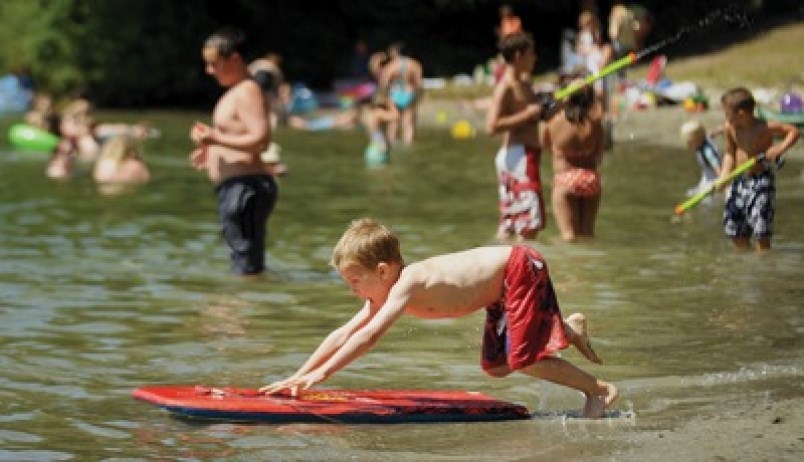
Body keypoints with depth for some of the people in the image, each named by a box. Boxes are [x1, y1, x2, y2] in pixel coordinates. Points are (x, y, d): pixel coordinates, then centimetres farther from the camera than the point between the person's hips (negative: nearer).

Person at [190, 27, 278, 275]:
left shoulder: (248, 92, -13)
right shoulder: (237, 92, 20)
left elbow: (261, 139, -24)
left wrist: (215, 138, -22)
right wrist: (212, 151, 20)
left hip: (244, 187, -11)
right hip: (235, 188, 11)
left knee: (246, 268, -10)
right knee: (247, 266, 14)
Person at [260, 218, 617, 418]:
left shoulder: (407, 285, -29)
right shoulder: (387, 290, -3)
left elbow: (369, 336, -37)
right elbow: (344, 334, -2)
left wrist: (321, 374, -37)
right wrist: (298, 376, -8)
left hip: (520, 269, -9)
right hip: (502, 282, 9)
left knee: (521, 359, -13)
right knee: (495, 366, 11)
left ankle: (600, 389, 2)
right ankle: (570, 328, 22)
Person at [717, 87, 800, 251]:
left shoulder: (764, 128, -17)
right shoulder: (730, 128, -1)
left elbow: (794, 131, -14)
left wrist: (780, 148, -28)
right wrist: (725, 174, -4)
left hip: (761, 182, -6)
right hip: (739, 182, 6)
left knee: (761, 232, -11)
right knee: (736, 233, 11)